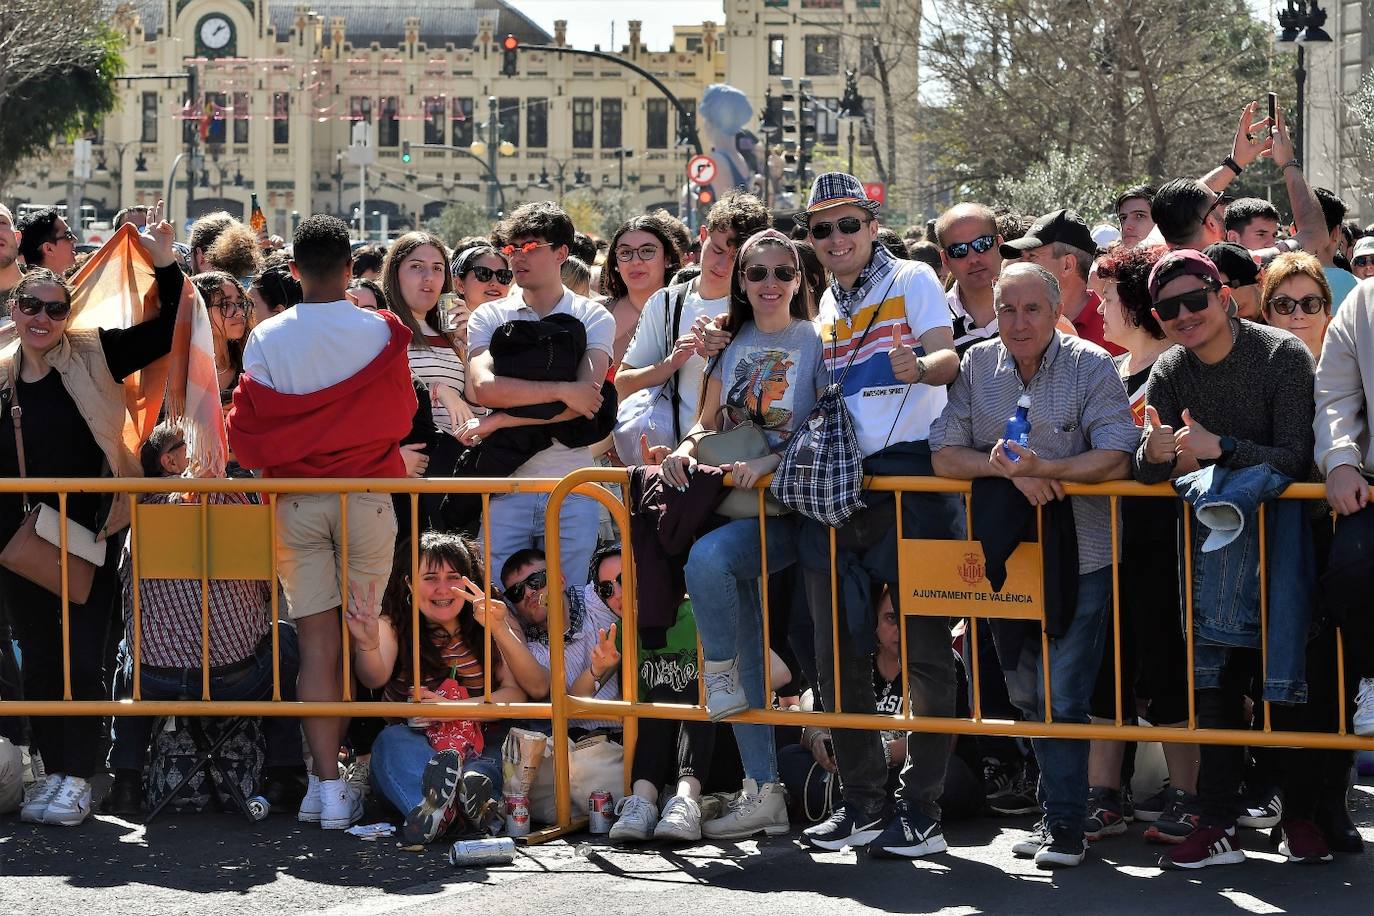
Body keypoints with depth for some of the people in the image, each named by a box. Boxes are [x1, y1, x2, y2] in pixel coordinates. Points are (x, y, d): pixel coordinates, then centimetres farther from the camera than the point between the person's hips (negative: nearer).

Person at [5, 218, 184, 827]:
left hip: (89, 532, -4)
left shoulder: (93, 355, -2)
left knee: (82, 656, -4)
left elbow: (167, 332, -6)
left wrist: (165, 267, -16)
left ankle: (78, 778, 2)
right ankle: (55, 771, 17)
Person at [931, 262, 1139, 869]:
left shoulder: (1090, 366, -6)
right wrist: (1008, 470, -19)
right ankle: (1056, 812, 24)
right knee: (1027, 696, 12)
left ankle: (1065, 824, 0)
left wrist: (1044, 467, -28)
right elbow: (944, 455, -2)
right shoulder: (976, 367, 4)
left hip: (1080, 553, -4)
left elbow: (1117, 459, -15)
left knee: (1061, 696, -9)